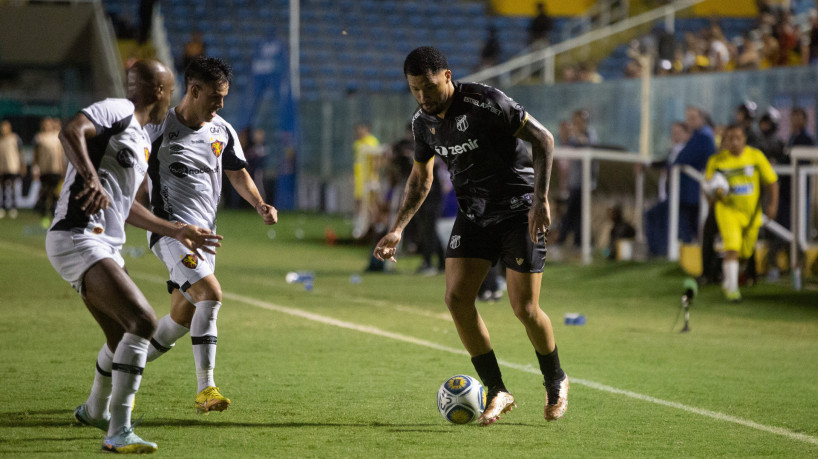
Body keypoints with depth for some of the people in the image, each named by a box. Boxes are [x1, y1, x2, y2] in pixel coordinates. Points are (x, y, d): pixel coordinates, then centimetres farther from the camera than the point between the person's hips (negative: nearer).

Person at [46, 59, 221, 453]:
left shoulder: (143, 140, 23)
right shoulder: (117, 111, -5)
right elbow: (71, 132, -24)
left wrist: (176, 231, 36)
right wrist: (92, 180, -37)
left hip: (105, 248, 10)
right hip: (77, 240, -10)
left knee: (122, 336, 23)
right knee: (143, 321, -21)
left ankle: (94, 411, 51)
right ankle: (118, 433, -20)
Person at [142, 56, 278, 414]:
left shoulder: (223, 131, 9)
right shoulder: (159, 127, -9)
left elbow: (238, 174, 19)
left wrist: (260, 205, 3)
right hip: (170, 229, -7)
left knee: (182, 319, 8)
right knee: (210, 293, -25)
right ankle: (205, 389, -21)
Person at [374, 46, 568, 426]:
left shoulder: (486, 103, -20)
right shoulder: (423, 122, 1)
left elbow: (543, 139, -17)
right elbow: (420, 178, 17)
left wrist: (541, 199, -24)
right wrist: (397, 229, 8)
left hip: (519, 209, -6)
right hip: (473, 214, 6)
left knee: (524, 308, -9)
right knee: (456, 297, -10)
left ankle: (556, 383, 19)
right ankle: (497, 392, 1)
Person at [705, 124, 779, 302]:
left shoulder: (756, 156, -2)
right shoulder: (716, 160, -4)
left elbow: (772, 181, 2)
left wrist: (773, 203, -13)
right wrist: (714, 194, -21)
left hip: (751, 213, 2)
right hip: (728, 210, -2)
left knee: (745, 253, 11)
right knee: (732, 248, -21)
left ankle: (728, 281, 38)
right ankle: (732, 288, -17)